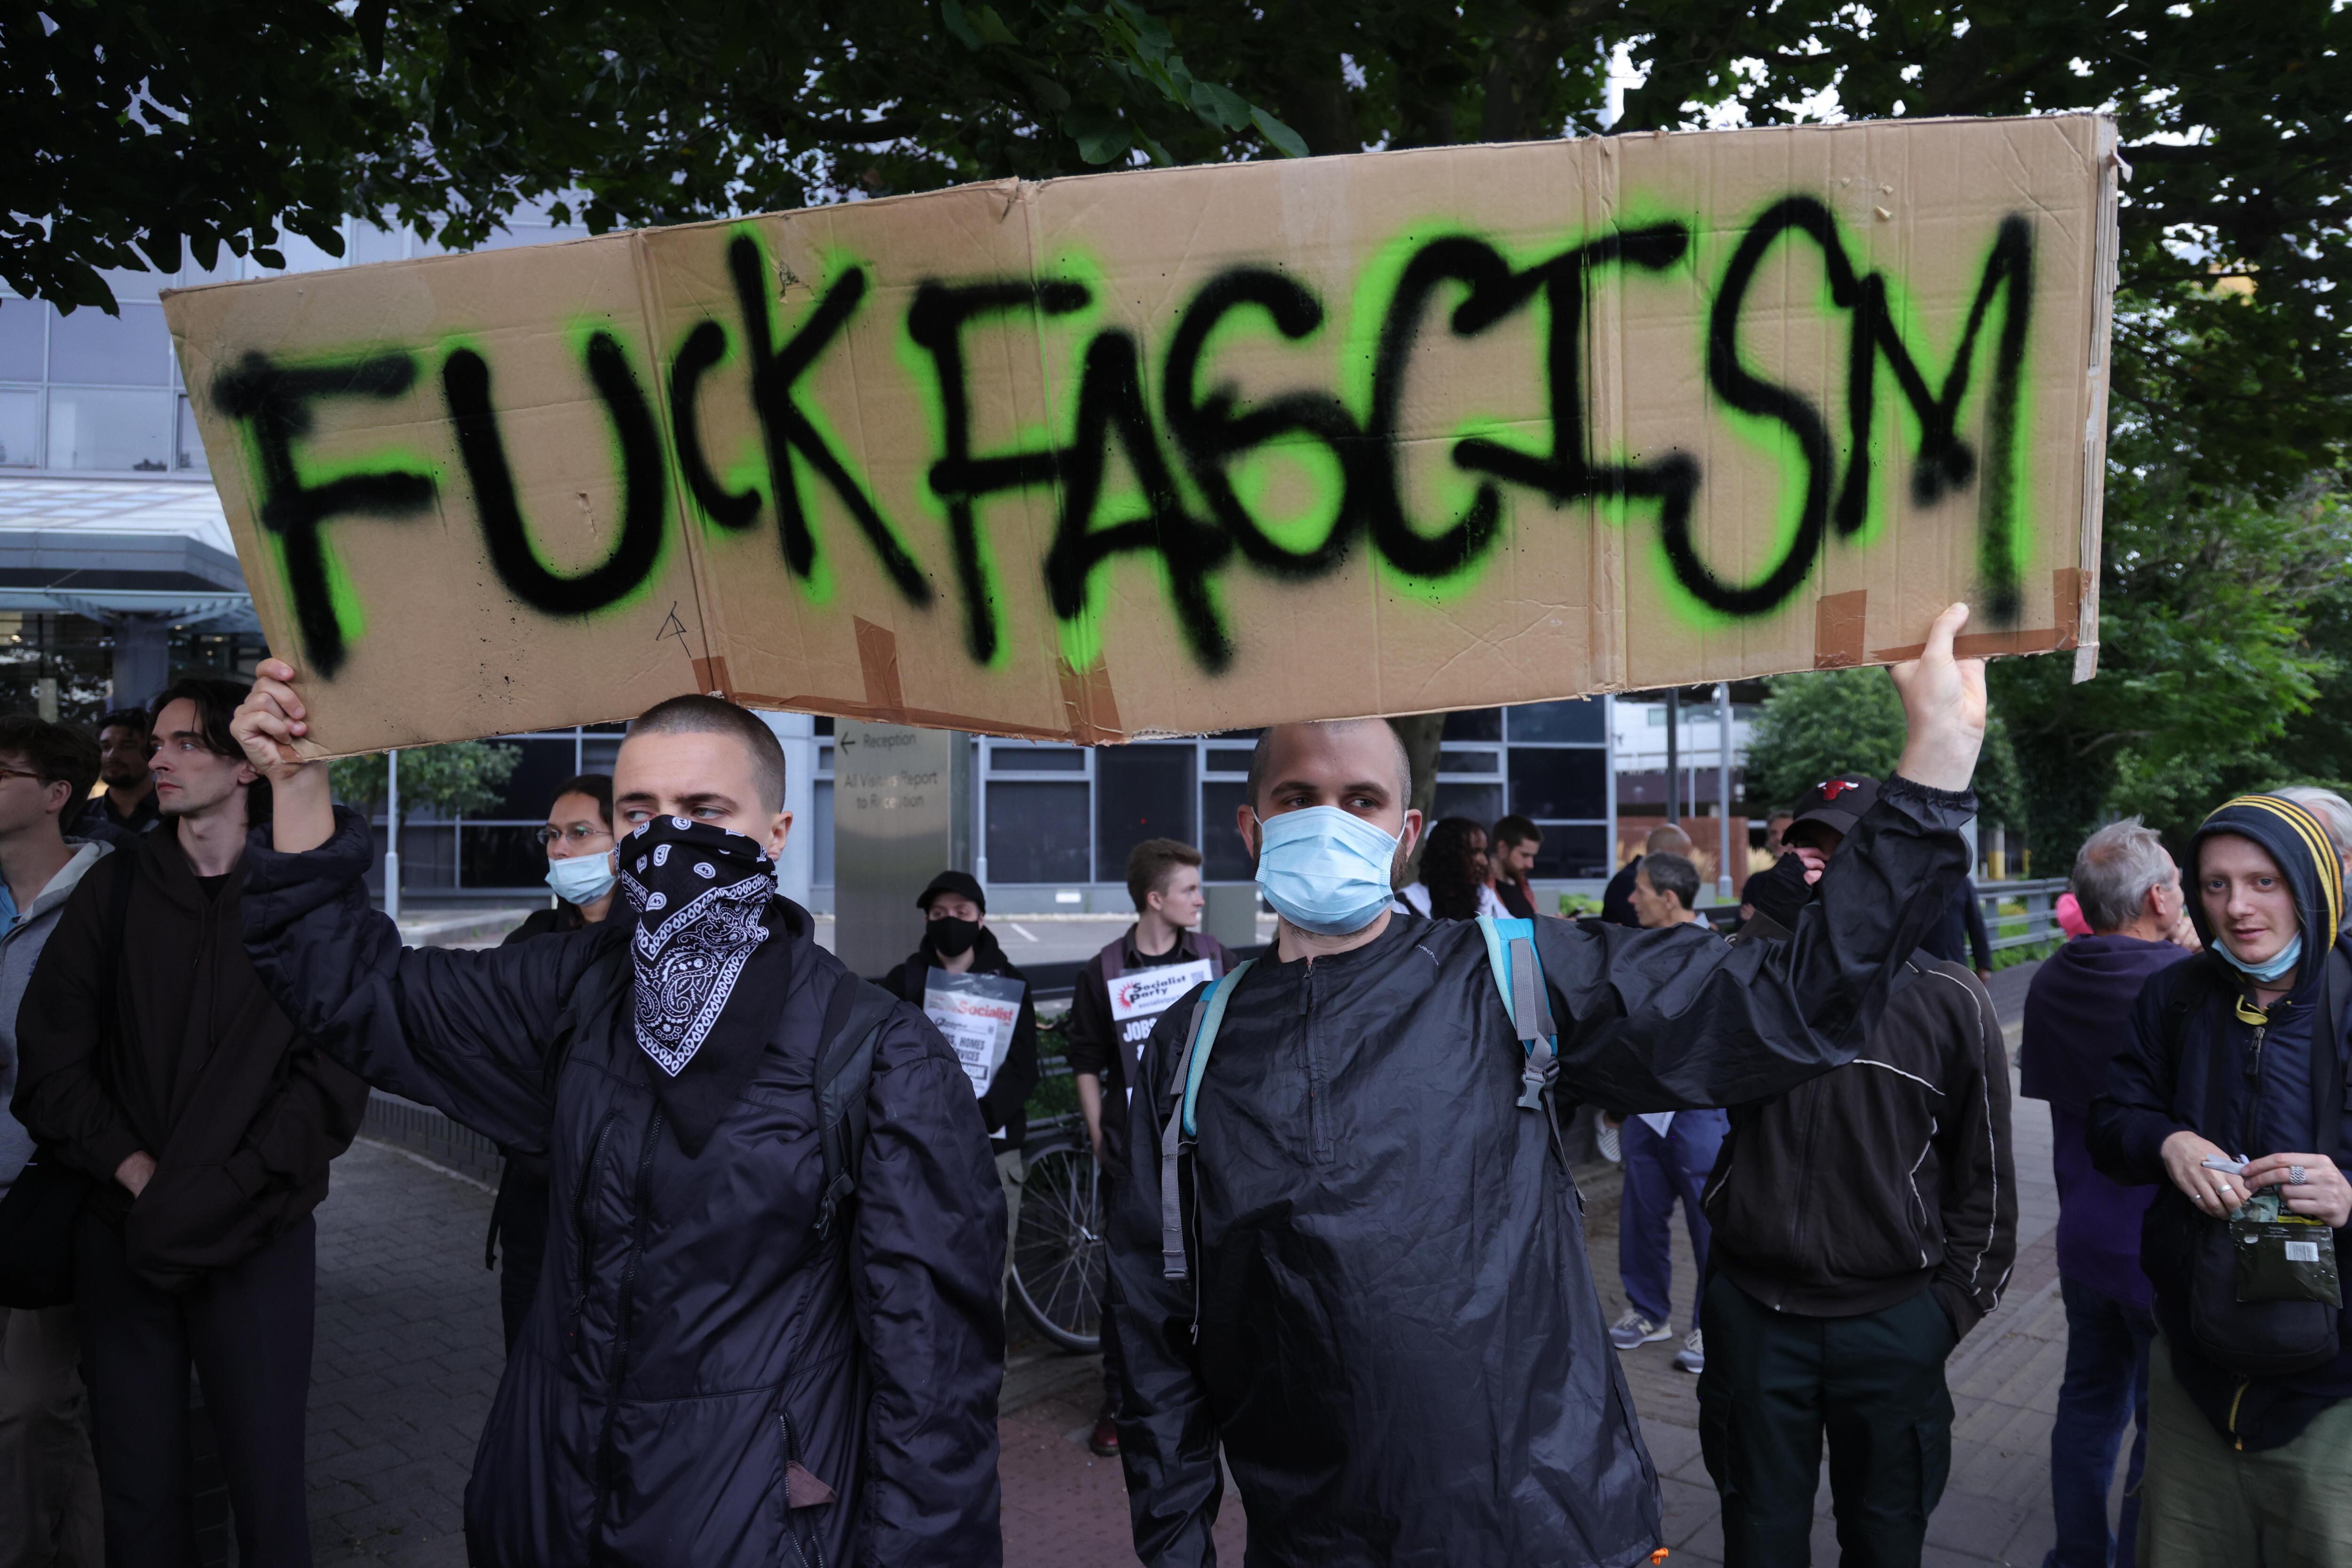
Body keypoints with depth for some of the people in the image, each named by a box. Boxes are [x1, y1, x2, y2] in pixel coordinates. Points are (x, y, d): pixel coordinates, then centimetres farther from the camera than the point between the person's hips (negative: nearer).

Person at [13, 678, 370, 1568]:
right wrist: (134, 1171, -11)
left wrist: (221, 1192, -14)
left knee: (267, 1476, 4)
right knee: (137, 1478, 9)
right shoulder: (115, 888, 5)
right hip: (121, 1232, 2)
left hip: (257, 1237, -2)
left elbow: (334, 1075, -6)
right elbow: (51, 1057, 2)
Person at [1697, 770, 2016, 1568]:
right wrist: (1777, 920, -20)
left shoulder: (1951, 1001, -2)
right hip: (1755, 1310, 1)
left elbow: (1983, 1171, 4)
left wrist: (1955, 1301, 1)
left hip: (1891, 1320, 0)